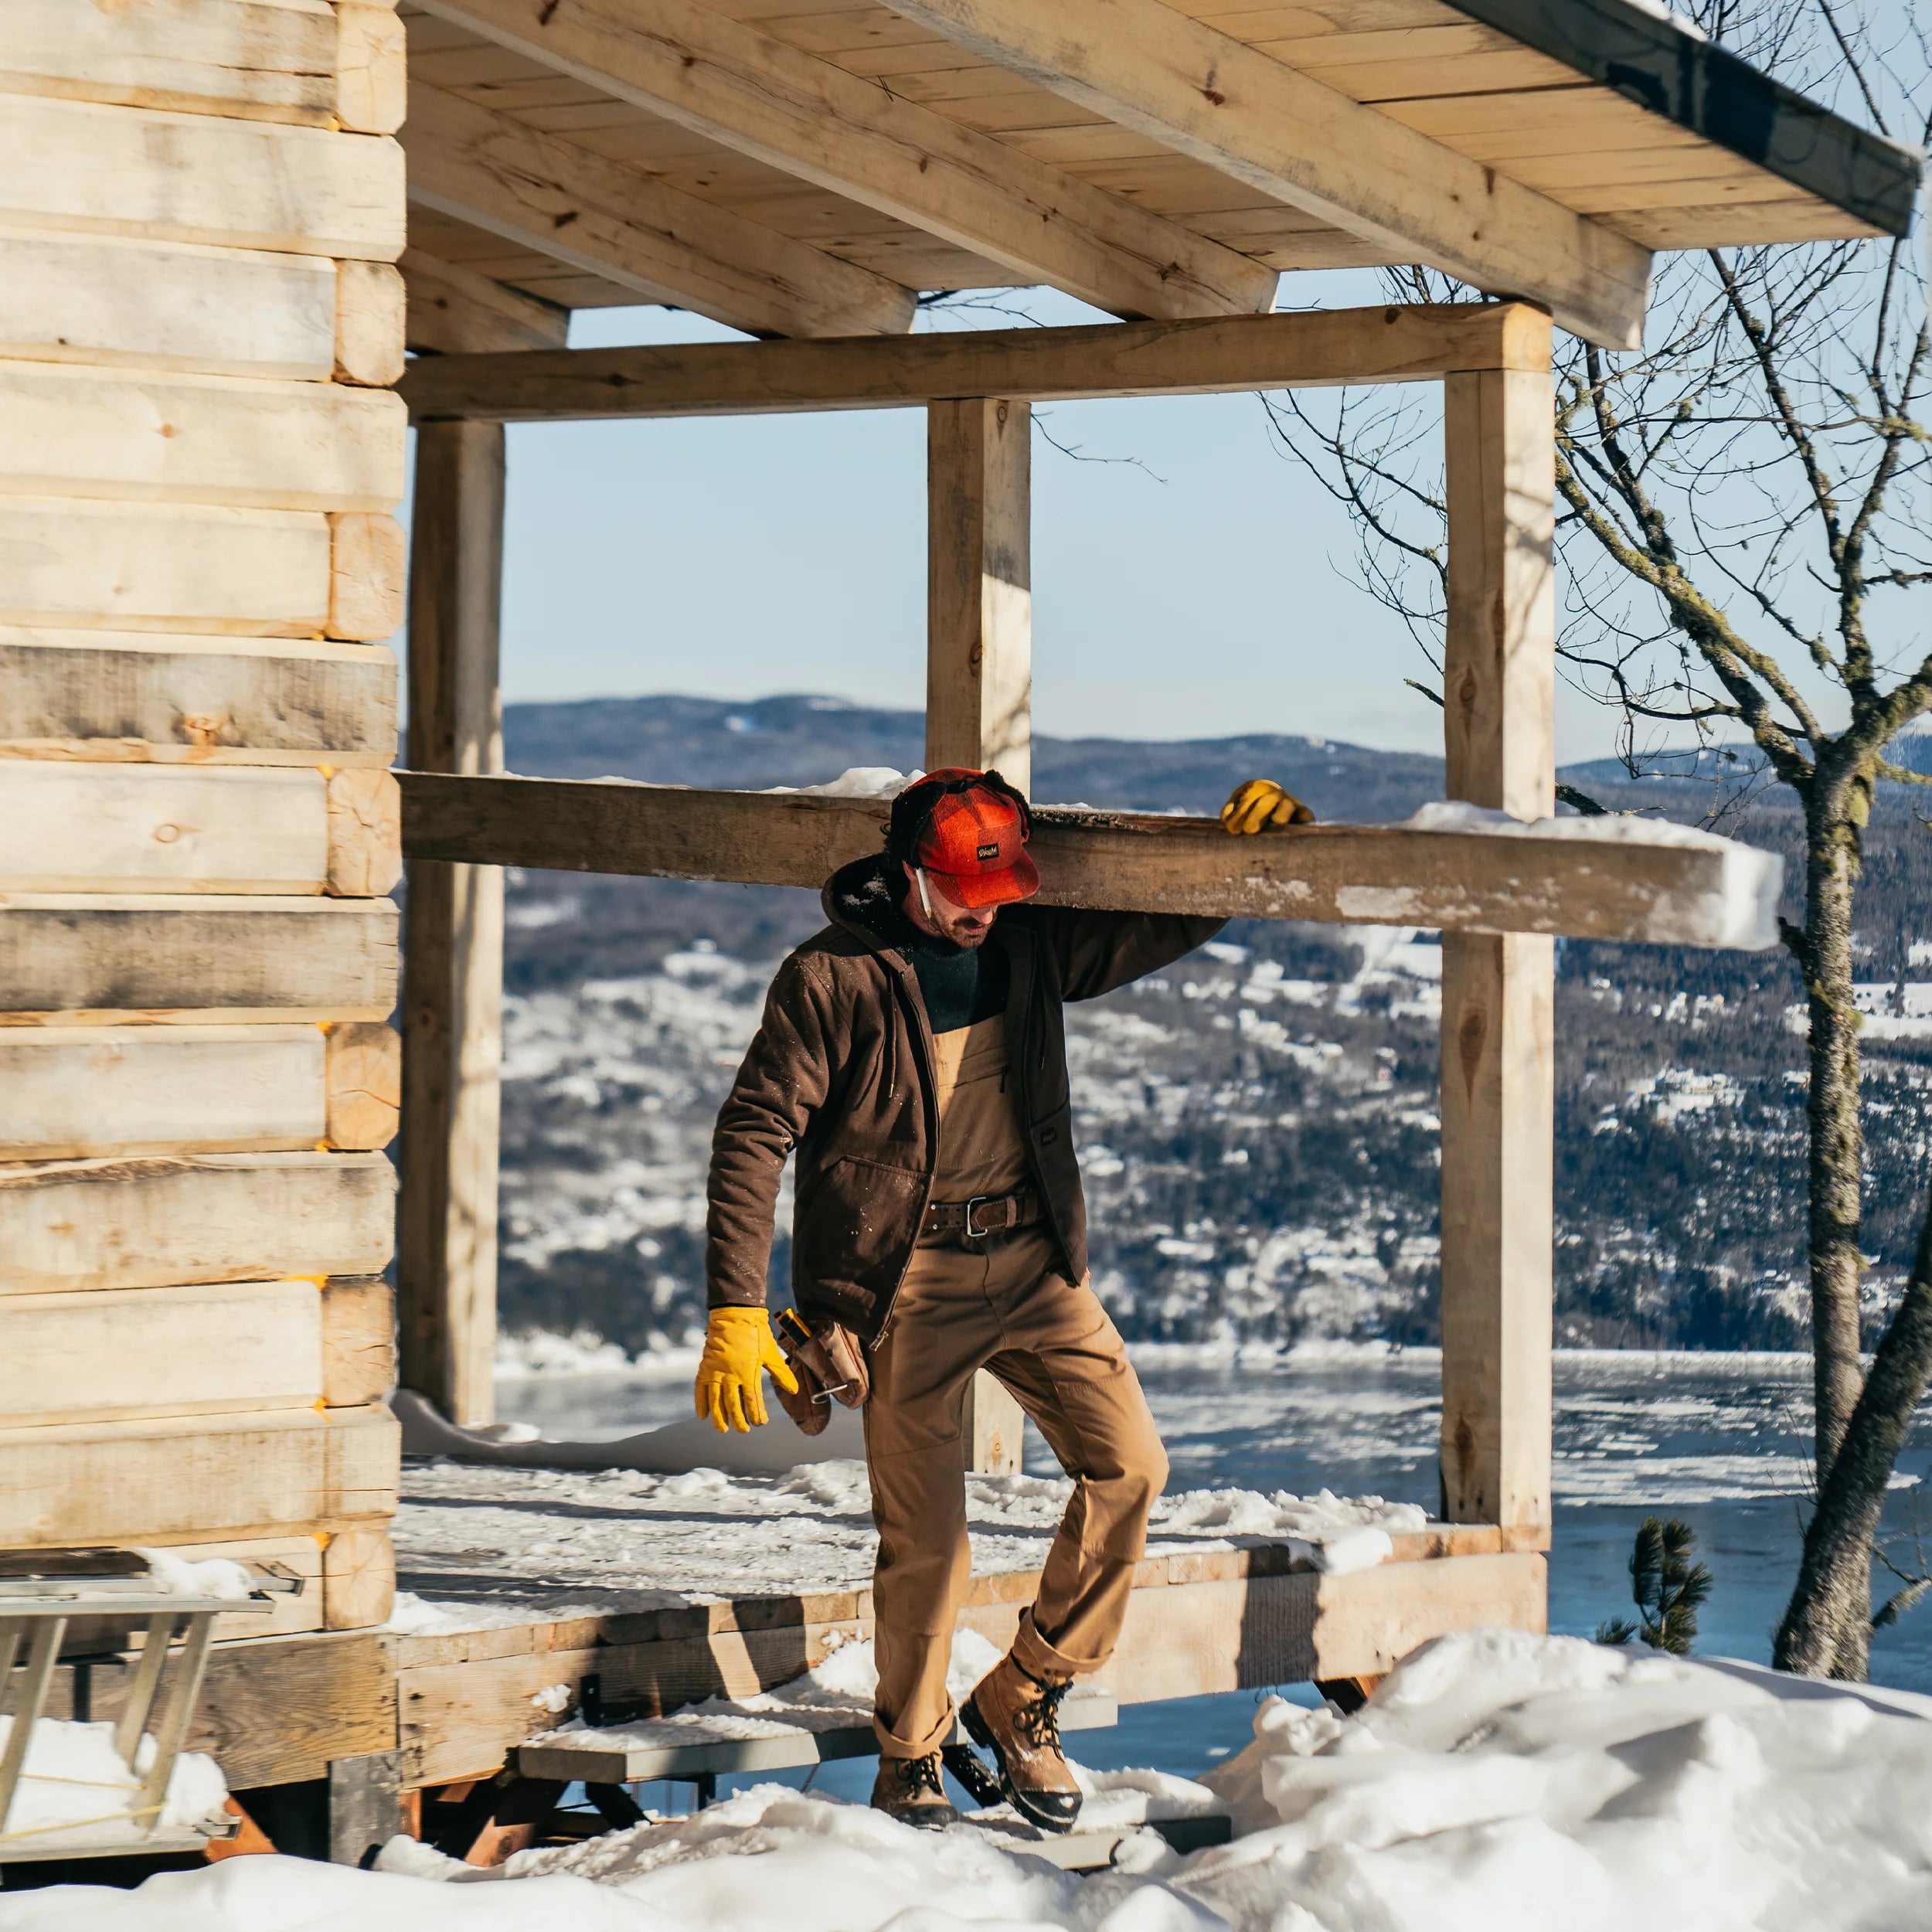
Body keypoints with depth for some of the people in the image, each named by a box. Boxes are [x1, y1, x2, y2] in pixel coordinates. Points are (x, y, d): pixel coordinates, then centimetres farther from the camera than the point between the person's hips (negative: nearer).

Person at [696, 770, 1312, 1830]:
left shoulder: (1031, 947, 6)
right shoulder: (832, 980, -8)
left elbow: (1166, 924, 17)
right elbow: (753, 1135, -9)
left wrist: (1249, 836, -5)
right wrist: (735, 1313, -16)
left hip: (1032, 1260, 5)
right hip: (907, 1276, -5)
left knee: (1129, 1464, -9)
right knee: (925, 1538, -5)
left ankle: (1022, 1701, 8)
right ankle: (909, 1759, 17)